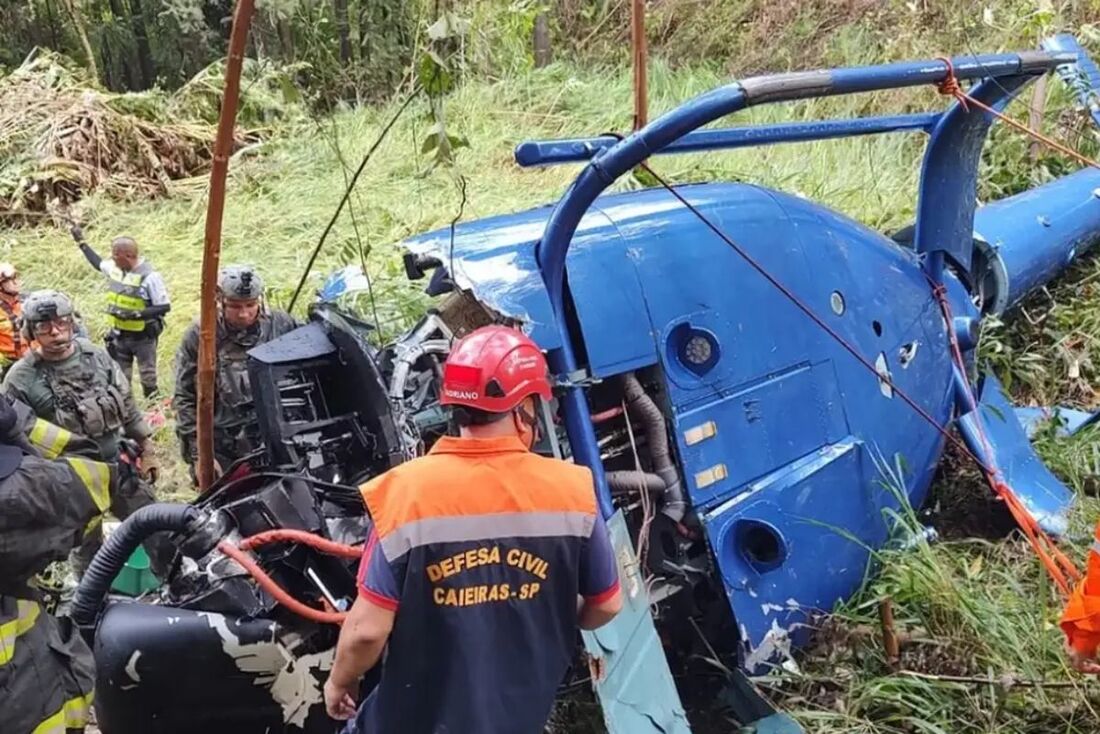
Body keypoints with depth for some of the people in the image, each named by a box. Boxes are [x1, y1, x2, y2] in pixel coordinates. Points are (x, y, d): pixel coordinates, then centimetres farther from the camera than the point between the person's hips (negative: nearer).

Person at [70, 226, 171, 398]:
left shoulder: (149, 276, -23)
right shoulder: (115, 268, -2)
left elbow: (164, 307, -21)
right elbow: (98, 263, 23)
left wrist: (135, 314, -27)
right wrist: (81, 242, 23)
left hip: (143, 337, -6)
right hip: (119, 335, 6)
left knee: (147, 376, 8)